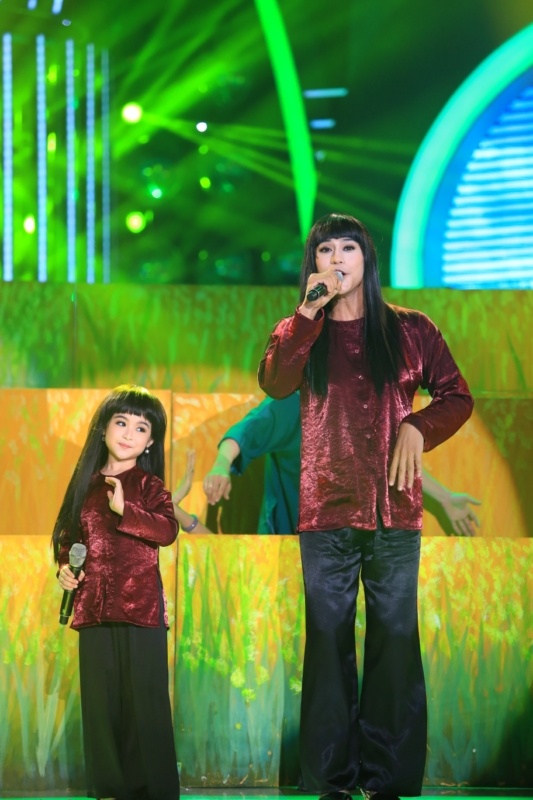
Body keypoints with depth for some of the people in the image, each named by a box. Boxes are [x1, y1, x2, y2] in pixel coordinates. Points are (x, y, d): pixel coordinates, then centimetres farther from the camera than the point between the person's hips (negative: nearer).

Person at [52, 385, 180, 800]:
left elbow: (168, 529, -16)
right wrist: (64, 566, 4)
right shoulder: (85, 484, 12)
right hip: (93, 606, 4)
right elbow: (67, 534, 22)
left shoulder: (149, 485, 1)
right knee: (100, 700, 6)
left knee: (145, 699, -4)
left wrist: (126, 510, -28)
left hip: (140, 607, -4)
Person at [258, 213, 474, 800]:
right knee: (329, 637, 0)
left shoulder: (409, 330, 7)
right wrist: (310, 313, -13)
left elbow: (457, 396, 7)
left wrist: (418, 427, -11)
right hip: (326, 510, 1)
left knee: (394, 637, -3)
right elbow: (274, 383, -9)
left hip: (393, 508, -1)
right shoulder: (298, 333, 11)